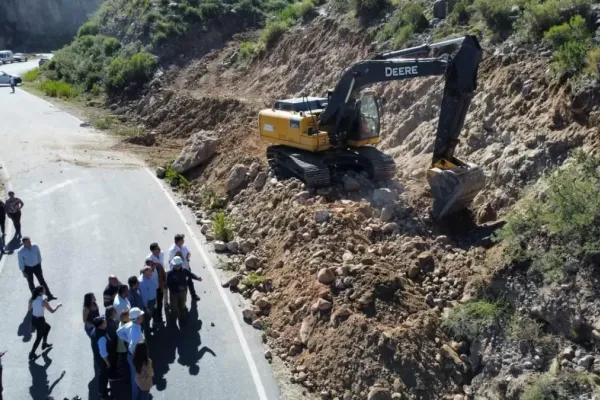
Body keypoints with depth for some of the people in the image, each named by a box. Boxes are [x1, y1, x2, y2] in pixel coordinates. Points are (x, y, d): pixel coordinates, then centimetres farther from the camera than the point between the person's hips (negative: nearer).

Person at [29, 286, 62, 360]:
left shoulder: (32, 300, -5)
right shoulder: (43, 301, -24)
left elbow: (30, 308, 10)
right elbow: (52, 311, -17)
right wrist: (58, 306, 0)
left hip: (33, 319, 7)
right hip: (39, 320, -7)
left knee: (47, 327, 31)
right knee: (39, 337, 10)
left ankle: (44, 344, 42)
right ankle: (32, 354, 16)